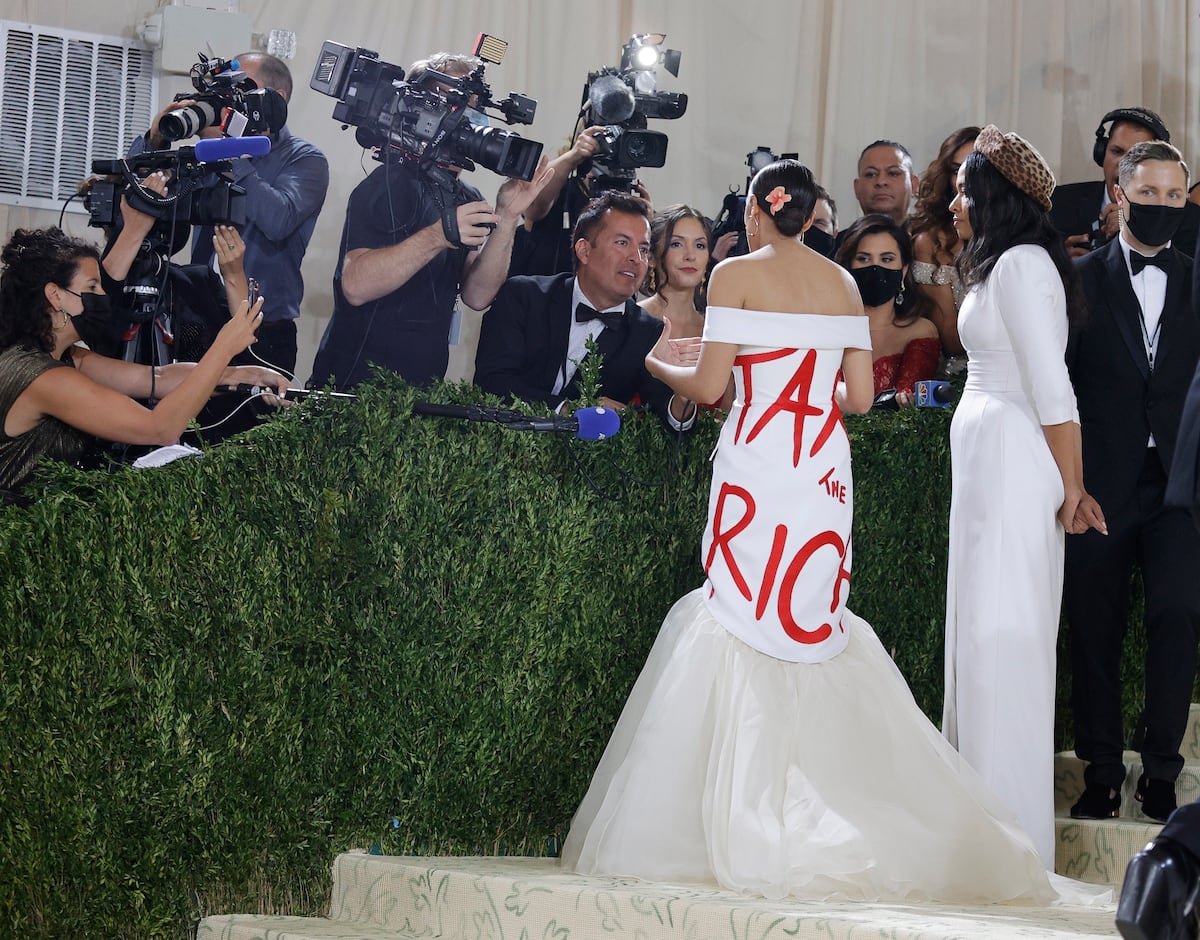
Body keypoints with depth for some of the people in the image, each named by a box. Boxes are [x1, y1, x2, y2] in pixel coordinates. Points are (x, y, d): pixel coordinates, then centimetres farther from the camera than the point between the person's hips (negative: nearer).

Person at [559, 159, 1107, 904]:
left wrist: (664, 364, 14)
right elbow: (860, 396, 11)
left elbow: (708, 385, -6)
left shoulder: (737, 275, -3)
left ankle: (758, 839, -2)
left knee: (743, 626, -1)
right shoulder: (843, 284, 11)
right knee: (815, 626, 12)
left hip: (757, 469, -5)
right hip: (825, 470, 5)